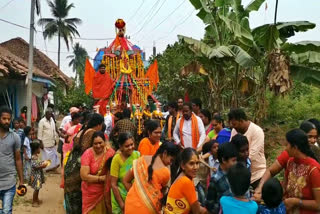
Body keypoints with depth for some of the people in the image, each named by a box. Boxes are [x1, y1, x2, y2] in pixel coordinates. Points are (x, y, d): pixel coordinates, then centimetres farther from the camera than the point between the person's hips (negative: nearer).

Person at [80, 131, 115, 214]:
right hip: (91, 193, -1)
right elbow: (84, 176, -17)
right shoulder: (88, 154, -14)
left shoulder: (110, 152, -8)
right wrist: (102, 178, -18)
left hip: (105, 191, 2)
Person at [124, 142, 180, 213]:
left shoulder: (142, 159, 0)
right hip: (147, 208, -4)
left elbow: (126, 181, 6)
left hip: (131, 204, 4)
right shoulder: (165, 171, -13)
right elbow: (163, 191, 6)